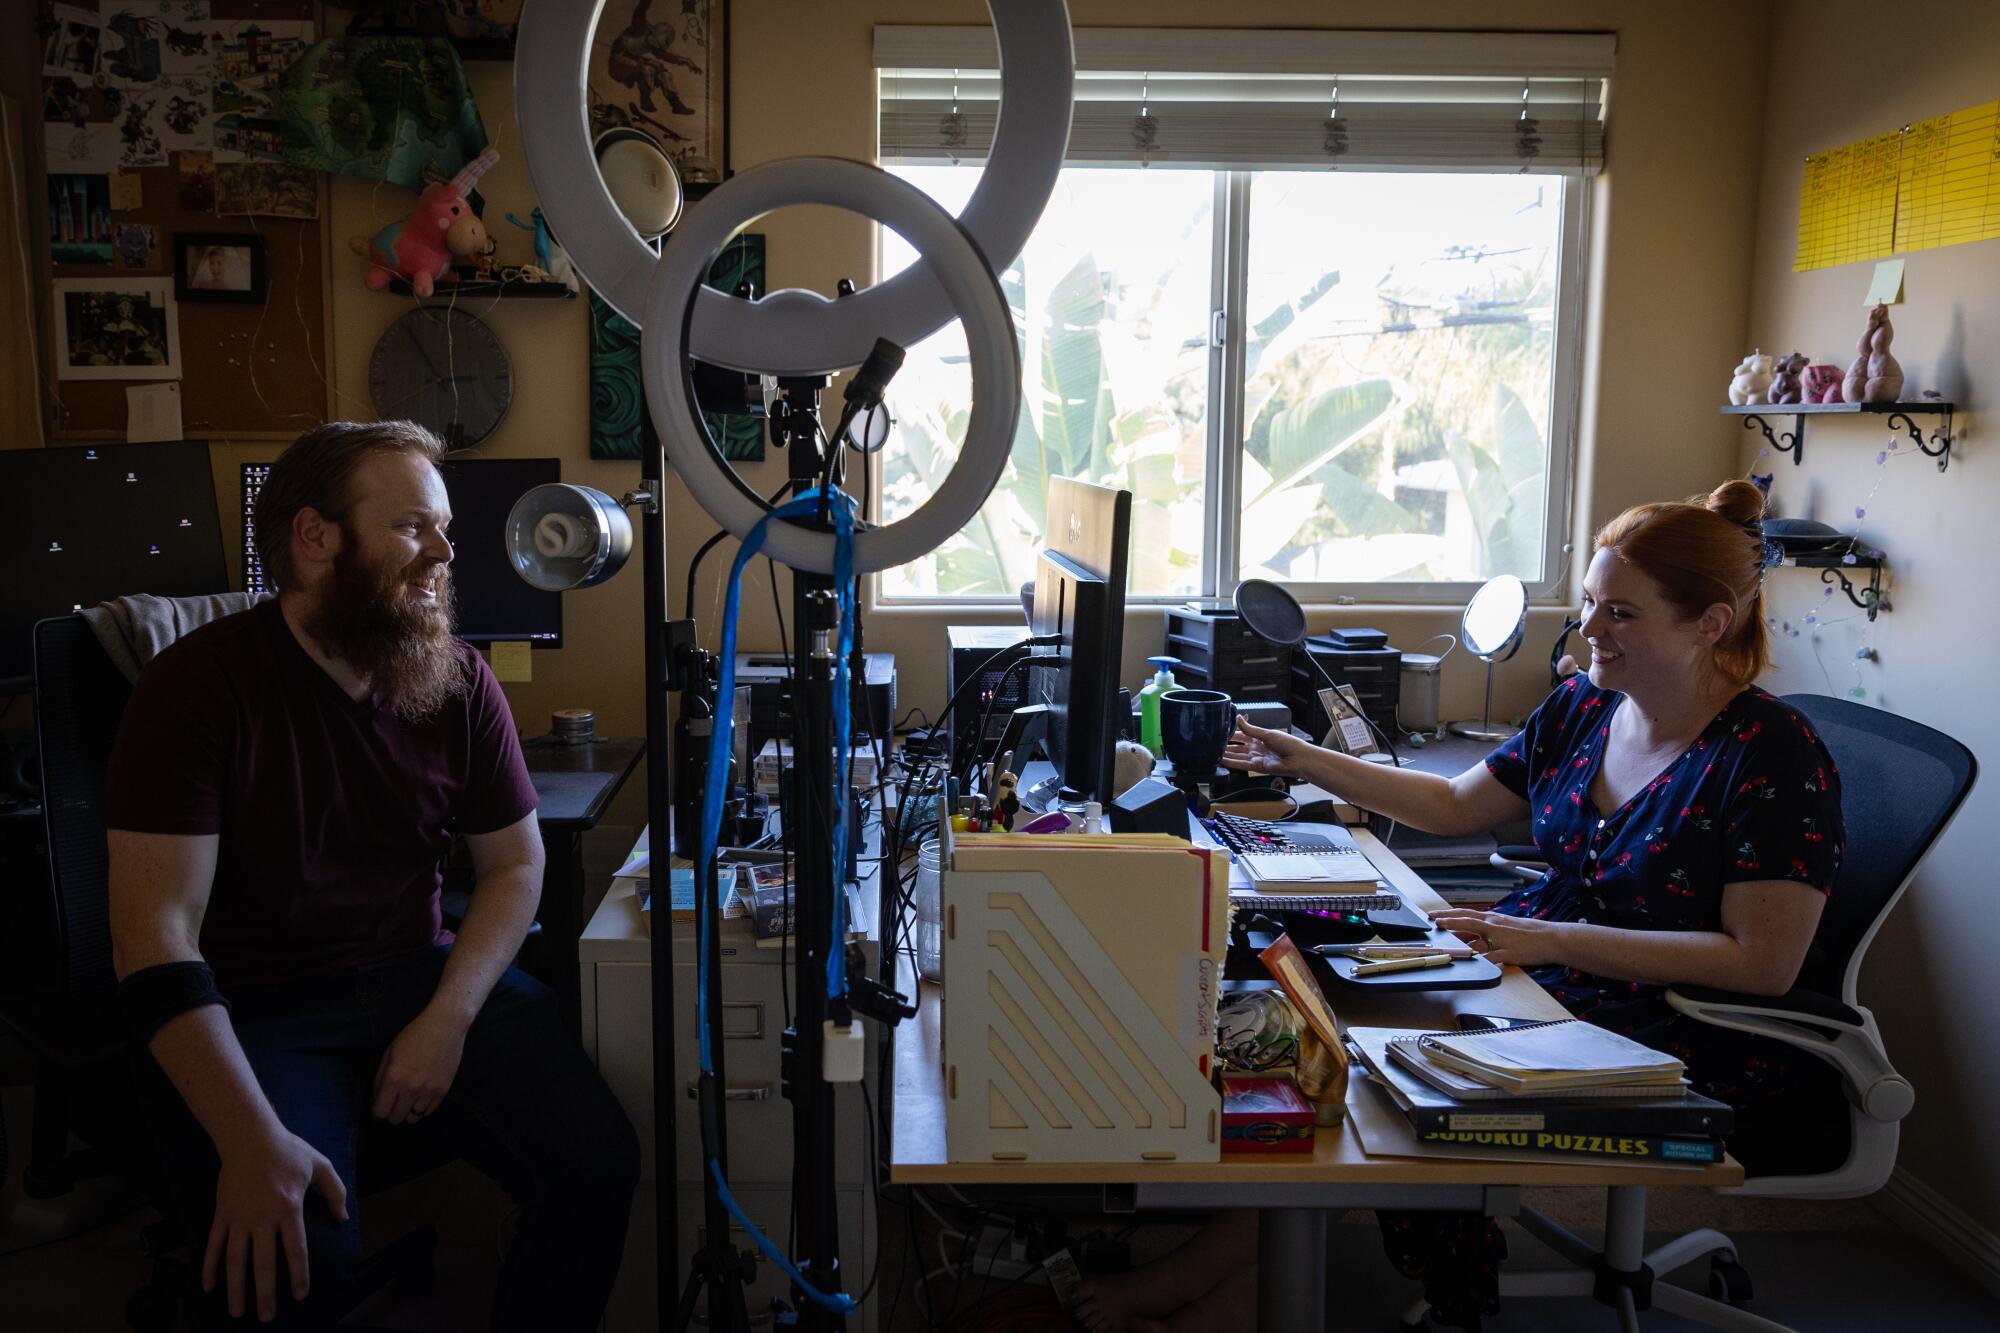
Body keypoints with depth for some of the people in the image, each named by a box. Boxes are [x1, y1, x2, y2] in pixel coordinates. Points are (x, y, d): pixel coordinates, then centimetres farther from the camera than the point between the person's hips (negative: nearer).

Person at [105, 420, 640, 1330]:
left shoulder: (460, 683, 1)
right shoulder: (200, 684, -12)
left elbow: (514, 862, 8)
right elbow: (158, 929, -18)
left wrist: (447, 1019, -10)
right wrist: (251, 1141, -29)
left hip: (422, 976, 4)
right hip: (251, 1007, -3)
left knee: (598, 1156, -17)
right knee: (287, 1253, -29)